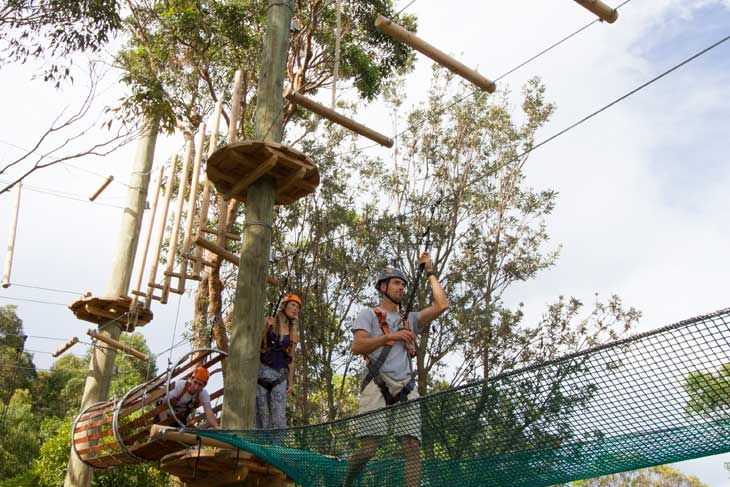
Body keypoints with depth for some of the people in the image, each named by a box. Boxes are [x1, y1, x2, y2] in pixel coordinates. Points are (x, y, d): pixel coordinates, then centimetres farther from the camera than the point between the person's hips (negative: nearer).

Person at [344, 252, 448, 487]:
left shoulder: (409, 319, 26)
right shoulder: (369, 315, 14)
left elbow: (441, 305, 14)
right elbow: (356, 346, -3)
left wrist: (430, 273, 18)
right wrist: (391, 336, -11)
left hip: (405, 388, 5)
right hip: (377, 386, -4)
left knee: (413, 447, -9)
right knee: (368, 448, -13)